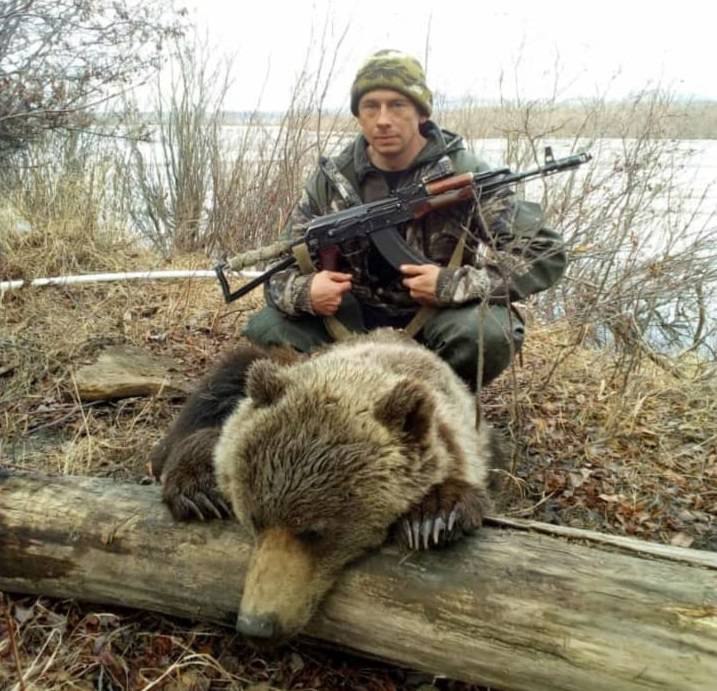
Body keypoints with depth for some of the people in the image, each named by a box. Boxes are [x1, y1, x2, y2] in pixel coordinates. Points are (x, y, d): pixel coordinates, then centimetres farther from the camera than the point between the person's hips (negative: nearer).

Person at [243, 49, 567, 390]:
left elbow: (546, 254, -14)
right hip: (356, 318, 3)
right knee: (266, 330, -16)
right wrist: (304, 290, -25)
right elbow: (282, 269, 1)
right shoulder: (331, 180, -3)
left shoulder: (466, 176, -12)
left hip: (440, 317, -2)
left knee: (488, 333, -34)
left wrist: (454, 284, -25)